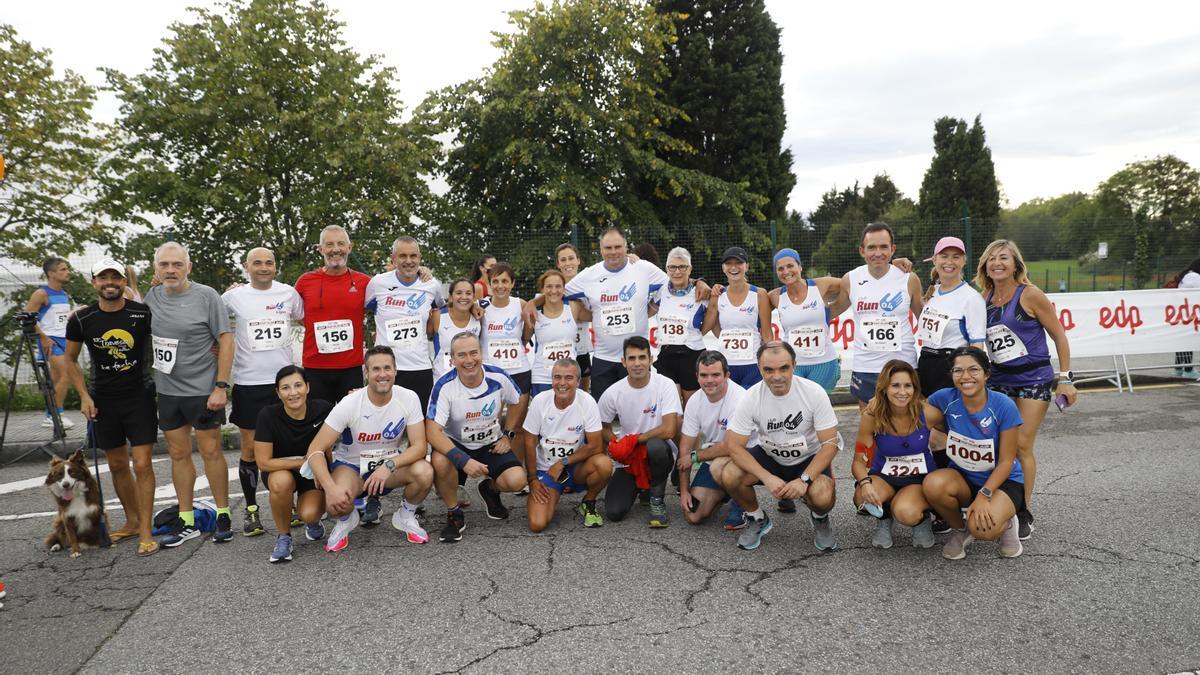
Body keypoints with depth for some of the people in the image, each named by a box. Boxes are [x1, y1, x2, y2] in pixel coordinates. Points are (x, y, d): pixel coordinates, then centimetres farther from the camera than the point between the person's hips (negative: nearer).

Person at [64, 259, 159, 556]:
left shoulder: (143, 313, -10)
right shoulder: (80, 319, -5)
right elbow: (71, 360, 8)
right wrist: (84, 395, -1)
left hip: (139, 397, -3)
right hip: (102, 400, 3)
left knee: (142, 464, -7)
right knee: (117, 465, 13)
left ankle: (145, 531, 0)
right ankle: (132, 520, 30)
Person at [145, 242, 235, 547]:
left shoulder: (206, 296, -9)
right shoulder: (152, 297, 6)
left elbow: (226, 341, -11)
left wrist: (221, 386, -15)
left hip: (203, 390, -5)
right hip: (167, 390, 5)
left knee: (211, 452, 1)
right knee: (179, 454, 11)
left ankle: (223, 516, 14)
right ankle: (187, 522, 20)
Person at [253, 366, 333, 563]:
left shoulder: (322, 409, -19)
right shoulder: (268, 415, -22)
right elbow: (263, 462, -21)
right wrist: (304, 462, -21)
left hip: (314, 473, 0)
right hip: (279, 470, 0)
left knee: (309, 514, -26)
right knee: (282, 481, -35)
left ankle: (312, 521, 16)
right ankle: (284, 536, -9)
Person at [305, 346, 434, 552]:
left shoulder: (409, 398, -15)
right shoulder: (349, 404, -20)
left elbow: (419, 446, -17)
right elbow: (315, 449, -21)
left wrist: (389, 465, -35)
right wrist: (331, 488, -36)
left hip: (392, 465, 2)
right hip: (351, 466, -1)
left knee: (424, 472, -30)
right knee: (336, 504, -33)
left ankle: (405, 516, 3)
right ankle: (345, 520, 8)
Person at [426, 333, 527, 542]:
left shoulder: (498, 378, -15)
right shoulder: (444, 386, -23)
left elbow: (515, 403, 8)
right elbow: (432, 431, -29)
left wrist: (508, 435, 2)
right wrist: (464, 461, -38)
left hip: (491, 445, 2)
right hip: (456, 444, -2)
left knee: (517, 480, -22)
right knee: (440, 461, -36)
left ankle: (490, 489, 18)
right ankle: (454, 514, -8)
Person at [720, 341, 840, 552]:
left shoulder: (814, 393, -22)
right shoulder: (751, 397, -20)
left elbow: (830, 443, -18)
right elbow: (734, 445, -18)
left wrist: (804, 479, -30)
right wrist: (767, 478, -30)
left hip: (809, 460, -1)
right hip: (768, 457, 2)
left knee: (822, 497, -32)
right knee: (730, 477, -25)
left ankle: (820, 519, 9)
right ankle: (757, 519, 7)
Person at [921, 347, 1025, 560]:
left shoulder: (1003, 406, -19)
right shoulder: (945, 399, -11)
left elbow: (1006, 462, -15)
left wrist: (984, 496, -23)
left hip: (1002, 481, -3)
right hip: (962, 478, 3)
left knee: (982, 528, -33)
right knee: (933, 484, -32)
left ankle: (1005, 523, 7)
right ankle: (959, 530, 0)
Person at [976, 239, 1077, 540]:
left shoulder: (1030, 295, -8)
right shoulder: (984, 299, 6)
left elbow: (1059, 336, -4)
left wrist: (1065, 378, -6)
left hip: (1033, 379, -4)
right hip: (998, 380, 4)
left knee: (1022, 446, -6)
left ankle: (1024, 512, 7)